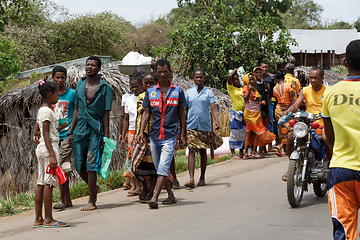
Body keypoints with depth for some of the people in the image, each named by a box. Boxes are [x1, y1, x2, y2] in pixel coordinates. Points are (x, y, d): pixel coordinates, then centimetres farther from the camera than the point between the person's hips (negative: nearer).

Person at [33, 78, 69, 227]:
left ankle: (38, 218, 9)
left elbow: (36, 132, 22)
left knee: (41, 183, 8)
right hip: (49, 147, -10)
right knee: (49, 183, -9)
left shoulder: (41, 110, 17)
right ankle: (48, 219, -8)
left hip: (41, 148, 10)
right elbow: (46, 134, -18)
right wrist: (52, 155, -22)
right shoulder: (48, 111, -12)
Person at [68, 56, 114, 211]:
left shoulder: (105, 88, -2)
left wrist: (106, 135, -9)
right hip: (80, 130, 5)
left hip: (95, 130, -5)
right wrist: (71, 131, 14)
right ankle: (93, 187, 34)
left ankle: (91, 202, 2)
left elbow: (106, 113, -4)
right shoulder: (80, 85, 12)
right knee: (79, 166, 6)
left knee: (90, 166, -7)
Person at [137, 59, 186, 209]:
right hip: (154, 135, 4)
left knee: (163, 167, -15)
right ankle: (171, 195, 23)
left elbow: (181, 113, 9)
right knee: (159, 169, 8)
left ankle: (154, 198, -20)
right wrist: (141, 132, -3)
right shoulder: (150, 92, 9)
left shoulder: (178, 91, 5)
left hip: (170, 135, -3)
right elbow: (146, 113, 9)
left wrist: (182, 135, 6)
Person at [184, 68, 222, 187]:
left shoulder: (208, 93, 4)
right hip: (191, 126, 0)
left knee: (203, 151, 8)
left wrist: (216, 120, -21)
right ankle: (191, 178, -19)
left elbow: (213, 108, -5)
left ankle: (202, 177, 20)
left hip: (205, 126, 0)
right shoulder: (189, 93, 8)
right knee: (192, 150, -11)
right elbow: (185, 110, 14)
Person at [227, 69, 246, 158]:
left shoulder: (243, 88, 13)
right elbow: (229, 76, -16)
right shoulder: (231, 88, -2)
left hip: (244, 113, 5)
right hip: (235, 113, -5)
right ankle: (233, 152, 1)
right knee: (234, 133, -3)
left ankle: (241, 152, 13)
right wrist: (235, 70, 0)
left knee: (243, 133, 6)